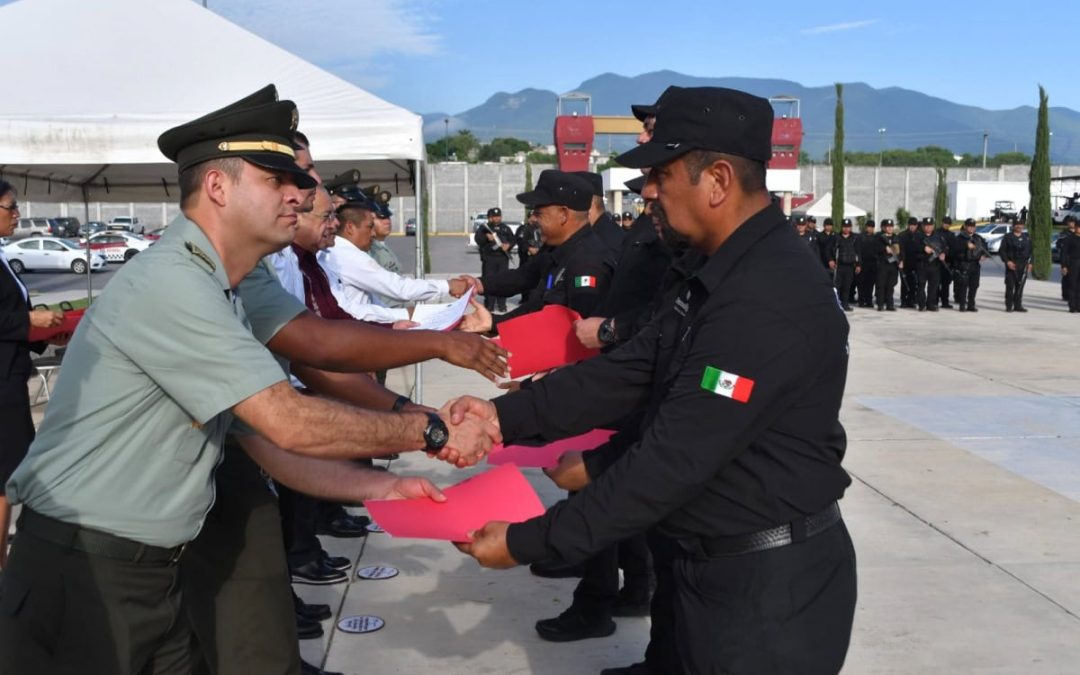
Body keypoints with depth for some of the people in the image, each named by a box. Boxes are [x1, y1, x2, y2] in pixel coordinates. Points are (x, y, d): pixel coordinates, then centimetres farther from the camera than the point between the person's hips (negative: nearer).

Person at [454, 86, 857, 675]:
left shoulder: (768, 303, -27)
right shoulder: (721, 274, 6)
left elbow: (673, 460, -29)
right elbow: (626, 371, 2)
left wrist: (527, 543, -23)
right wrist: (505, 415, -10)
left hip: (771, 585, -9)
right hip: (713, 563, 9)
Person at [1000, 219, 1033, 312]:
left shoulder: (1027, 238, 14)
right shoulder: (1007, 237, 2)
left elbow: (1030, 251, 16)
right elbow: (1002, 251, -1)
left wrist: (1030, 263, 5)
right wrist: (1007, 261, -13)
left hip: (1023, 265, 4)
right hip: (1011, 265, -4)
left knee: (1020, 286, 5)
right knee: (1010, 286, -6)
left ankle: (1018, 305, 10)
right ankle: (1009, 306, -3)